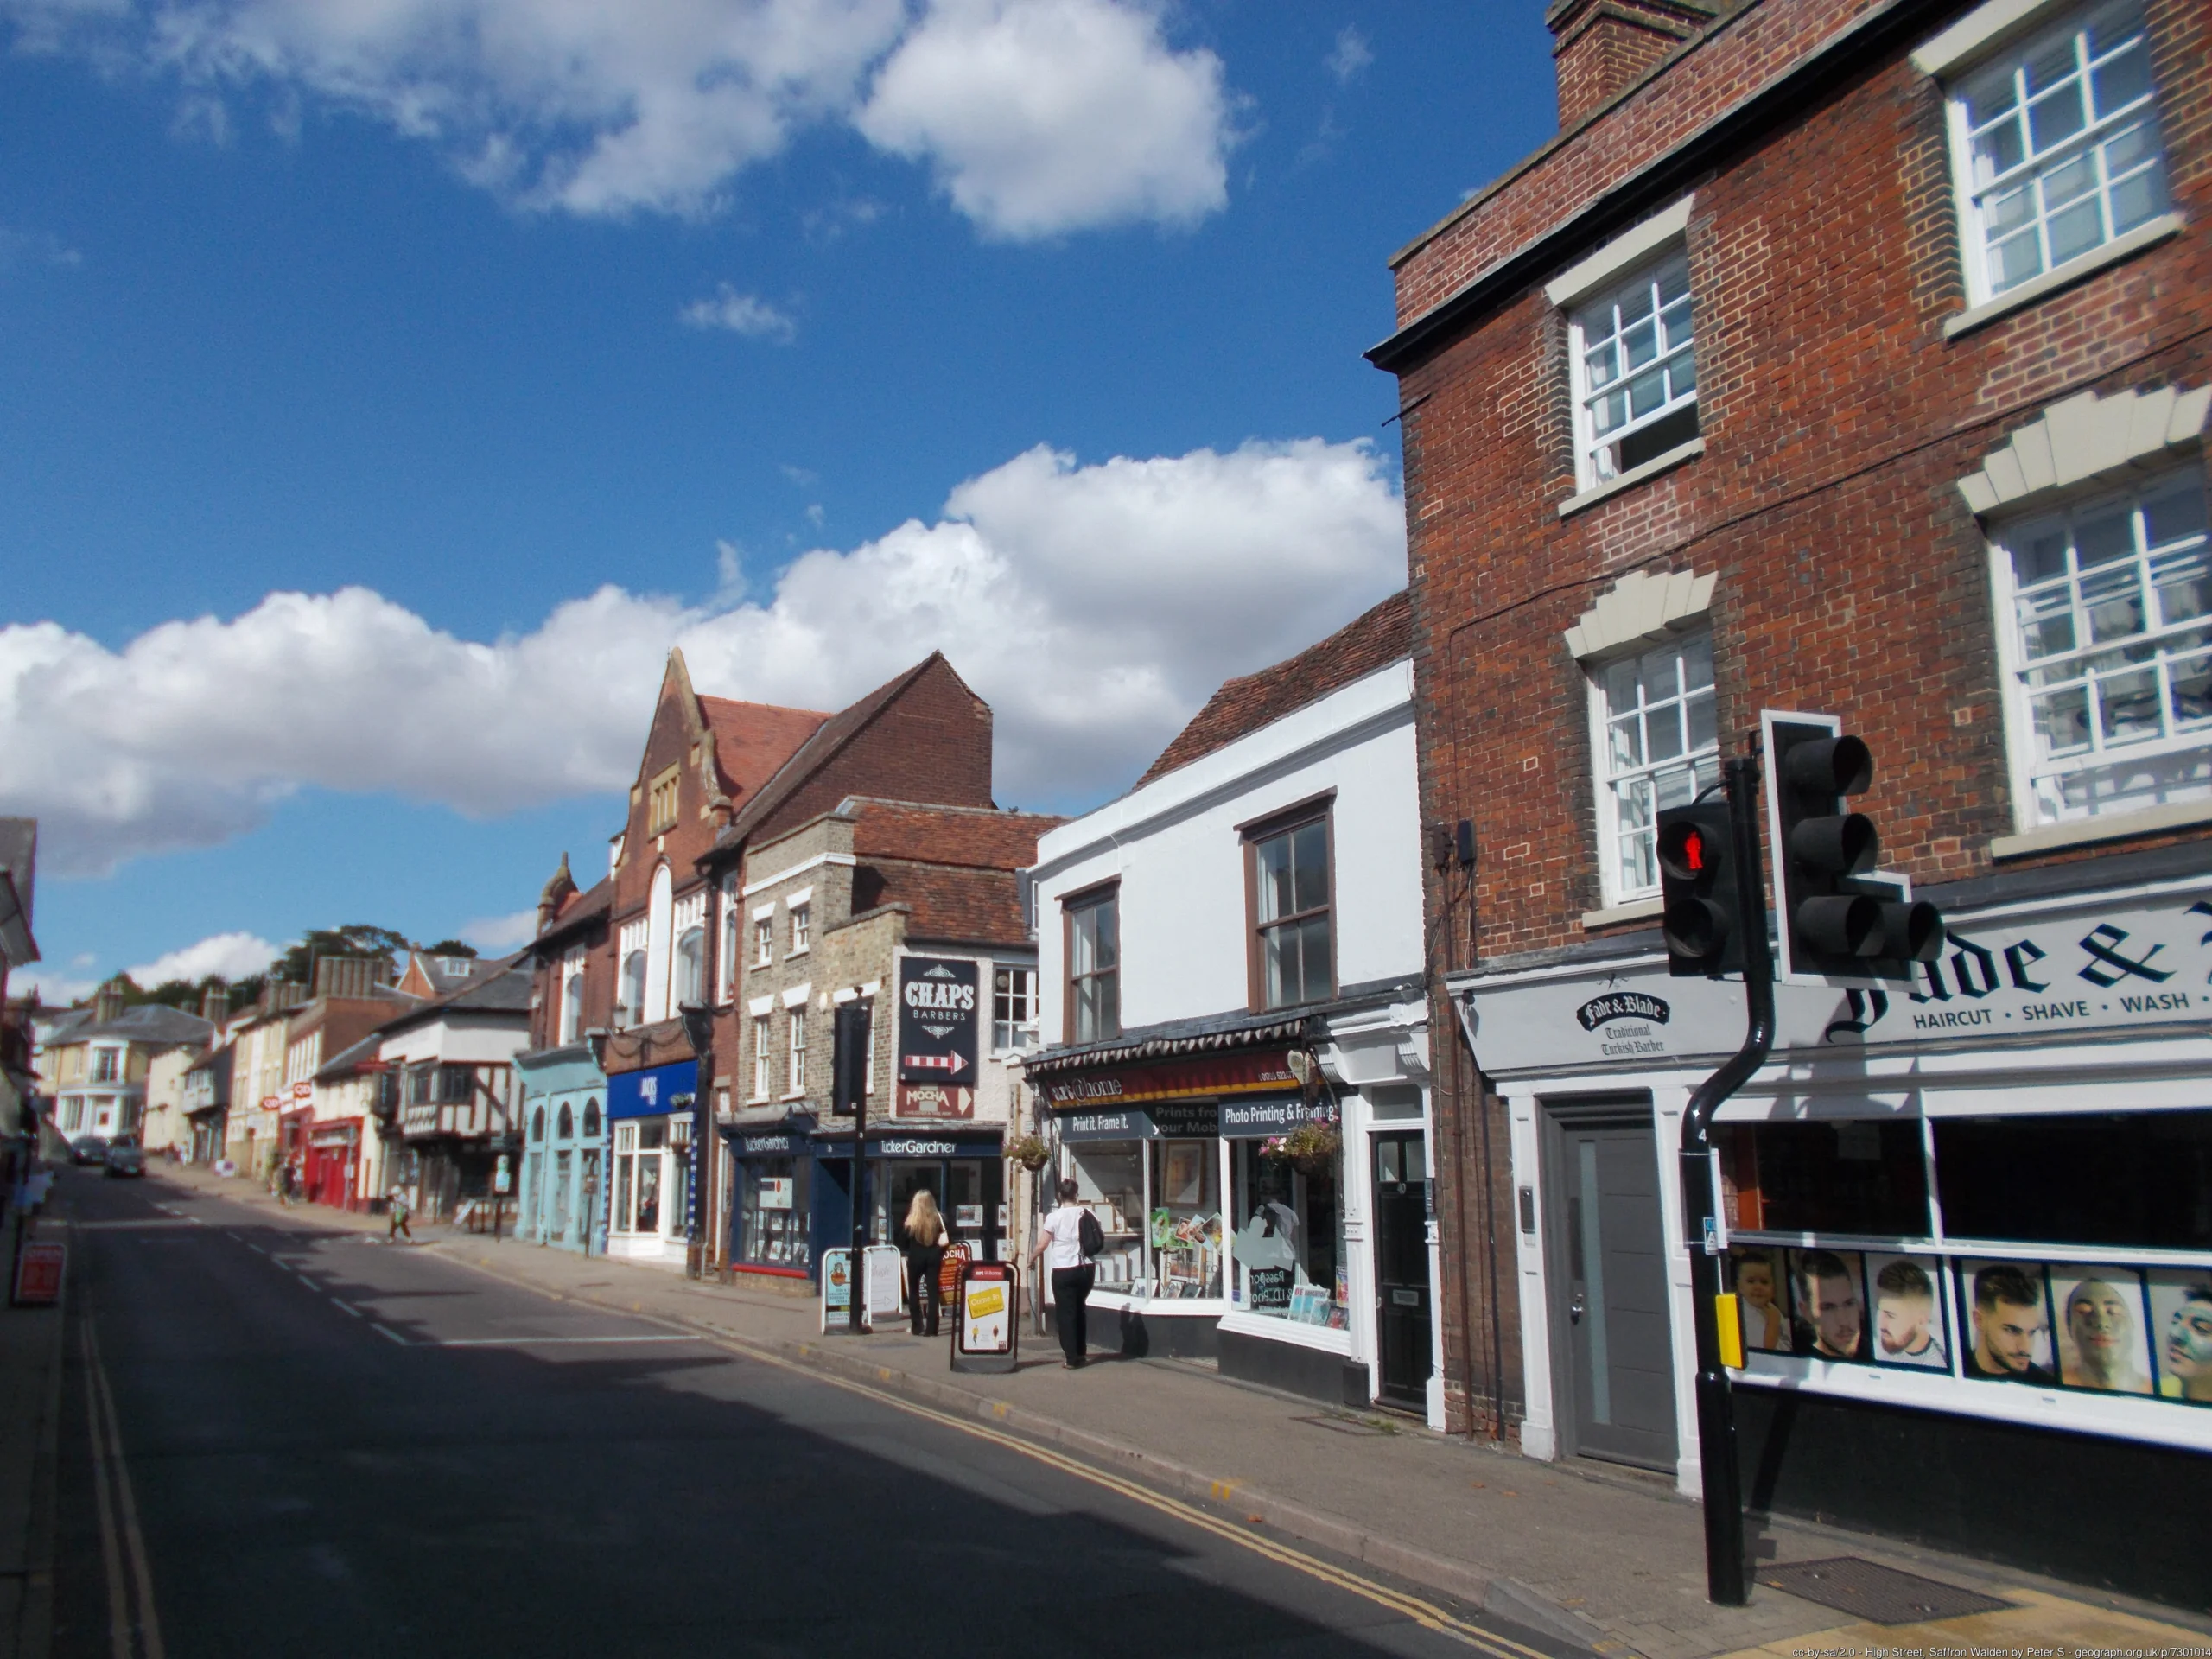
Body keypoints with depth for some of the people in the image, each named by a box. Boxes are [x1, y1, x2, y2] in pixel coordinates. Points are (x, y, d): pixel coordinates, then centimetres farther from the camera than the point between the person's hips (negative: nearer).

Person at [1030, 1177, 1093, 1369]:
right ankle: (1080, 1351, 27)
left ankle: (1071, 1358, -2)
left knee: (1066, 1312, 2)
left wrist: (1031, 1258, 10)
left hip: (1063, 1270, -4)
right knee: (1079, 1309, 20)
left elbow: (1042, 1245, -7)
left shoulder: (1054, 1217, -8)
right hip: (1085, 1268, 4)